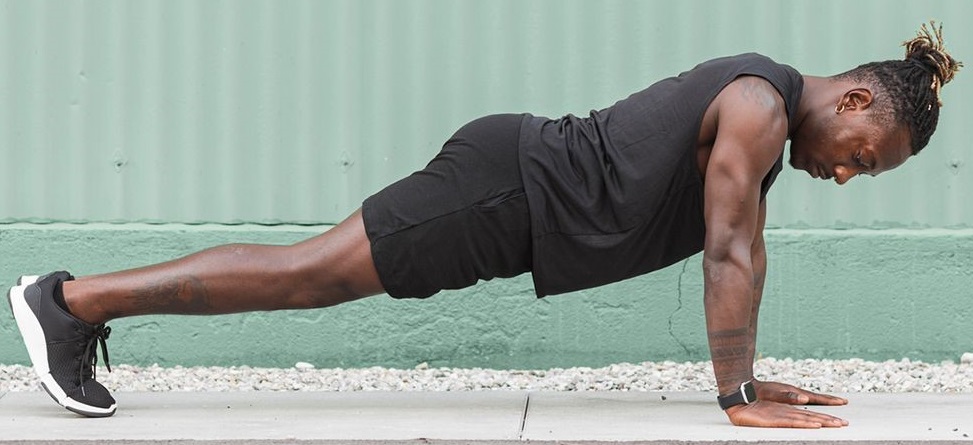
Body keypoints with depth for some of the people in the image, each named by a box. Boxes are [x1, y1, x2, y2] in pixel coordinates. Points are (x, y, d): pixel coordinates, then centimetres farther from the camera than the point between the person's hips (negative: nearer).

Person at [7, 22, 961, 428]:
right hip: (508, 193, -8)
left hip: (525, 183, 8)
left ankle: (82, 303, 16)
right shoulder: (761, 108, -15)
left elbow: (744, 251, 20)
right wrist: (737, 397, -17)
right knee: (303, 274, -8)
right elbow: (727, 253, -19)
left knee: (309, 279, 10)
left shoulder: (763, 111, 14)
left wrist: (748, 376, 17)